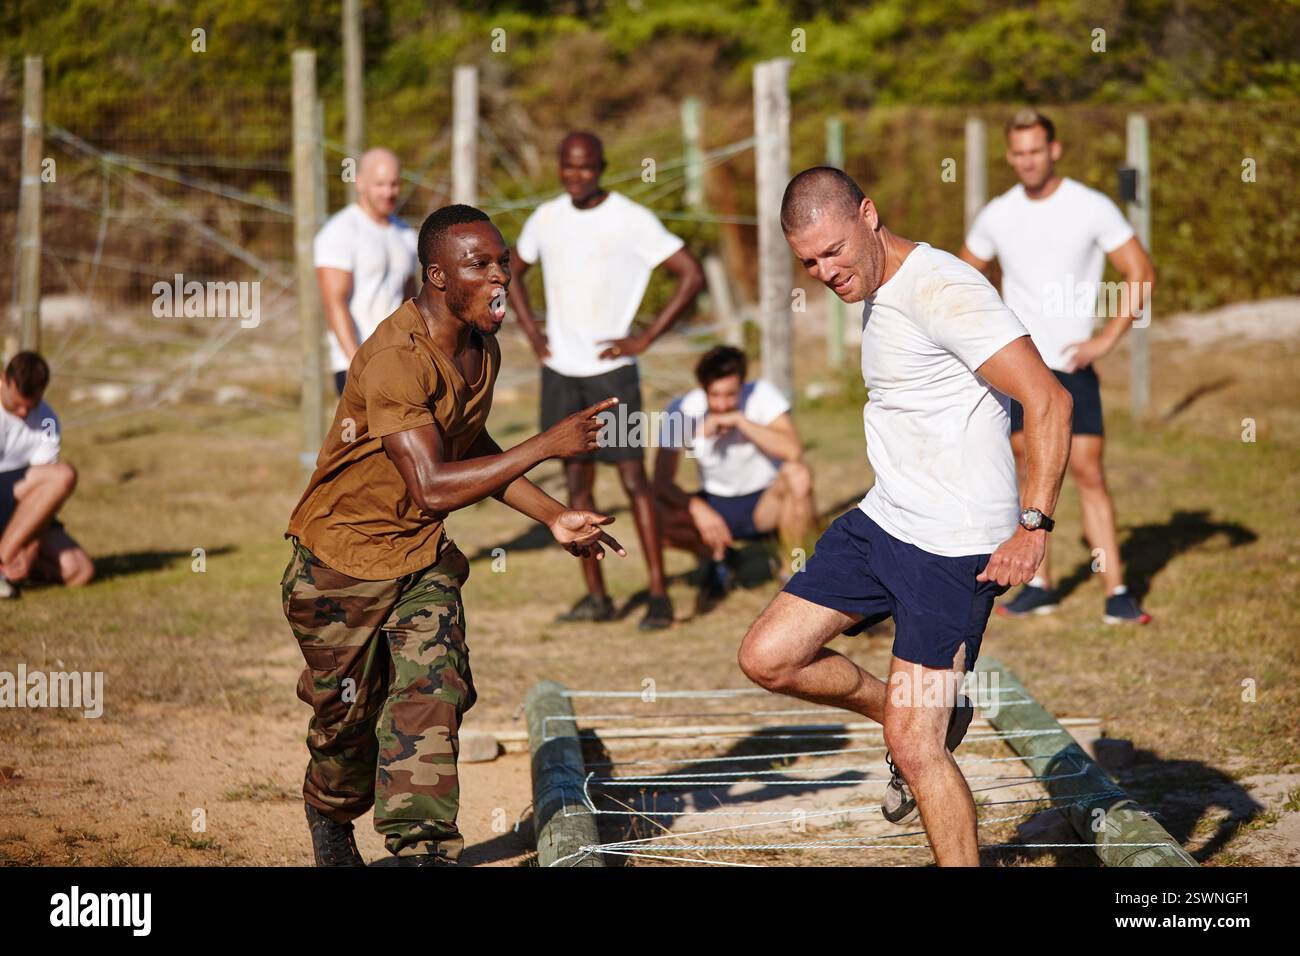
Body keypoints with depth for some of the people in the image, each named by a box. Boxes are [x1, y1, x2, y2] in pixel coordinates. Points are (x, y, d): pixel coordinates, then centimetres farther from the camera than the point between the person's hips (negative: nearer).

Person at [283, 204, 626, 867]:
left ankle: (419, 848, -13)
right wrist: (546, 445, -34)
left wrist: (552, 516, 10)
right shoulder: (395, 360, -29)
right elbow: (433, 488, -36)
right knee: (348, 713, 11)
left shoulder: (483, 350, 0)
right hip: (342, 562, -6)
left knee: (433, 690, -12)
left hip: (424, 559, 6)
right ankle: (329, 819, 40)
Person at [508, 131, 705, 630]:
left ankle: (659, 594, -5)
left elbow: (692, 274, -9)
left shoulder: (632, 220, -8)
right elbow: (513, 271, 24)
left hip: (611, 369, -5)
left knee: (633, 477, -8)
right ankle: (596, 594, 13)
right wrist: (530, 330, 10)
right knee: (577, 481, 7)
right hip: (560, 370, 5)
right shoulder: (546, 218, 7)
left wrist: (646, 337, -11)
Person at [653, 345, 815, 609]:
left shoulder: (761, 394, -18)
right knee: (657, 517, -26)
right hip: (715, 504, 2)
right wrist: (696, 508, -34)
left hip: (765, 502, -2)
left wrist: (739, 419, -34)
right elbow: (662, 481, -16)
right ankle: (717, 560, 6)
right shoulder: (682, 411, -14)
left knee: (798, 475, -35)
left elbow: (793, 450, -34)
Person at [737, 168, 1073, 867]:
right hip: (880, 522, 9)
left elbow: (1048, 401, -24)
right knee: (767, 658, 5)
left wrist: (1033, 523, -29)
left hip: (958, 547, -9)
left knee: (914, 750, -8)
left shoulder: (941, 290, -19)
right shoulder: (875, 293, 11)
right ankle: (931, 717, 22)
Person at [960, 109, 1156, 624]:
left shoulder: (1092, 208, -6)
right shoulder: (997, 216, 4)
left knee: (1088, 472, -7)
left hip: (1071, 366, -3)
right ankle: (1039, 584, 14)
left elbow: (1140, 273, -4)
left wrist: (1105, 340, -10)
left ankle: (1115, 592, -5)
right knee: (1029, 472, 6)